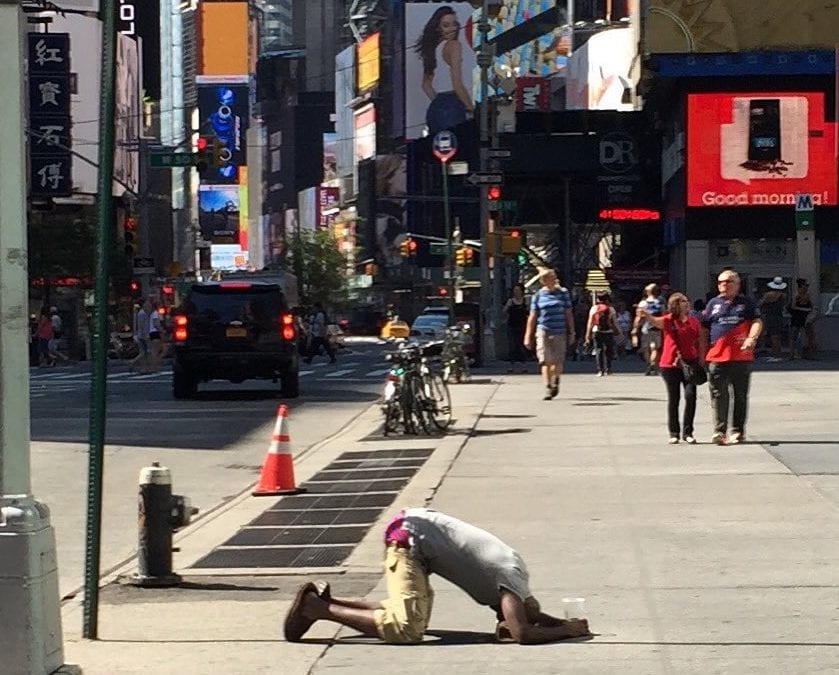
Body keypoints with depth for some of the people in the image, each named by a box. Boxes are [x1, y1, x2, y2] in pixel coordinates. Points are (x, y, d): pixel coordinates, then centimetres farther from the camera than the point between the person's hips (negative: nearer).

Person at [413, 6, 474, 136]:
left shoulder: (432, 48, 16)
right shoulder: (454, 45, -7)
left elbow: (426, 85, 21)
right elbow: (457, 84, -13)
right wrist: (471, 109, -5)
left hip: (434, 106, 8)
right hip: (452, 107, -8)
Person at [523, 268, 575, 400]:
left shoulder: (563, 293, 6)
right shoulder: (538, 295, 4)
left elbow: (568, 314, 10)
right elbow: (532, 317, 8)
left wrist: (571, 332, 5)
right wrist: (528, 336, 5)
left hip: (559, 332, 1)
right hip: (543, 331, -1)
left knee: (557, 362, -1)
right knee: (545, 361, -10)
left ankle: (556, 380, 28)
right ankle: (548, 389, -7)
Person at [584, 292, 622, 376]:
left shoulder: (594, 308, 3)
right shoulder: (610, 309, -1)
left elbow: (590, 323, 3)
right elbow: (615, 323, 0)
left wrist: (588, 334, 8)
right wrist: (619, 332, 9)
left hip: (596, 331, 1)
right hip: (608, 332, -1)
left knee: (598, 350, 3)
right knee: (608, 351, 9)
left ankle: (600, 370, -4)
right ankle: (607, 370, 6)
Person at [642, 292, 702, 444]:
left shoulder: (694, 322, 7)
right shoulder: (669, 321, -5)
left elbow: (699, 343, 14)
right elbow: (655, 321, -26)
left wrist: (702, 362, 8)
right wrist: (645, 315, -47)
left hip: (690, 363, 2)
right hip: (670, 365, -2)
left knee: (691, 396, -6)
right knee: (673, 399, 4)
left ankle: (687, 432, 4)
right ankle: (674, 433, 14)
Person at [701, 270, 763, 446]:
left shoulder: (746, 303, 9)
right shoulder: (713, 304, 14)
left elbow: (757, 322, 0)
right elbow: (704, 330, 15)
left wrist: (751, 338, -20)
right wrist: (703, 354, 9)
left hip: (741, 357, -1)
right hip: (717, 357, 1)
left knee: (740, 396, 6)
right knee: (718, 395, -7)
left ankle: (738, 431, 15)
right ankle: (719, 431, -9)